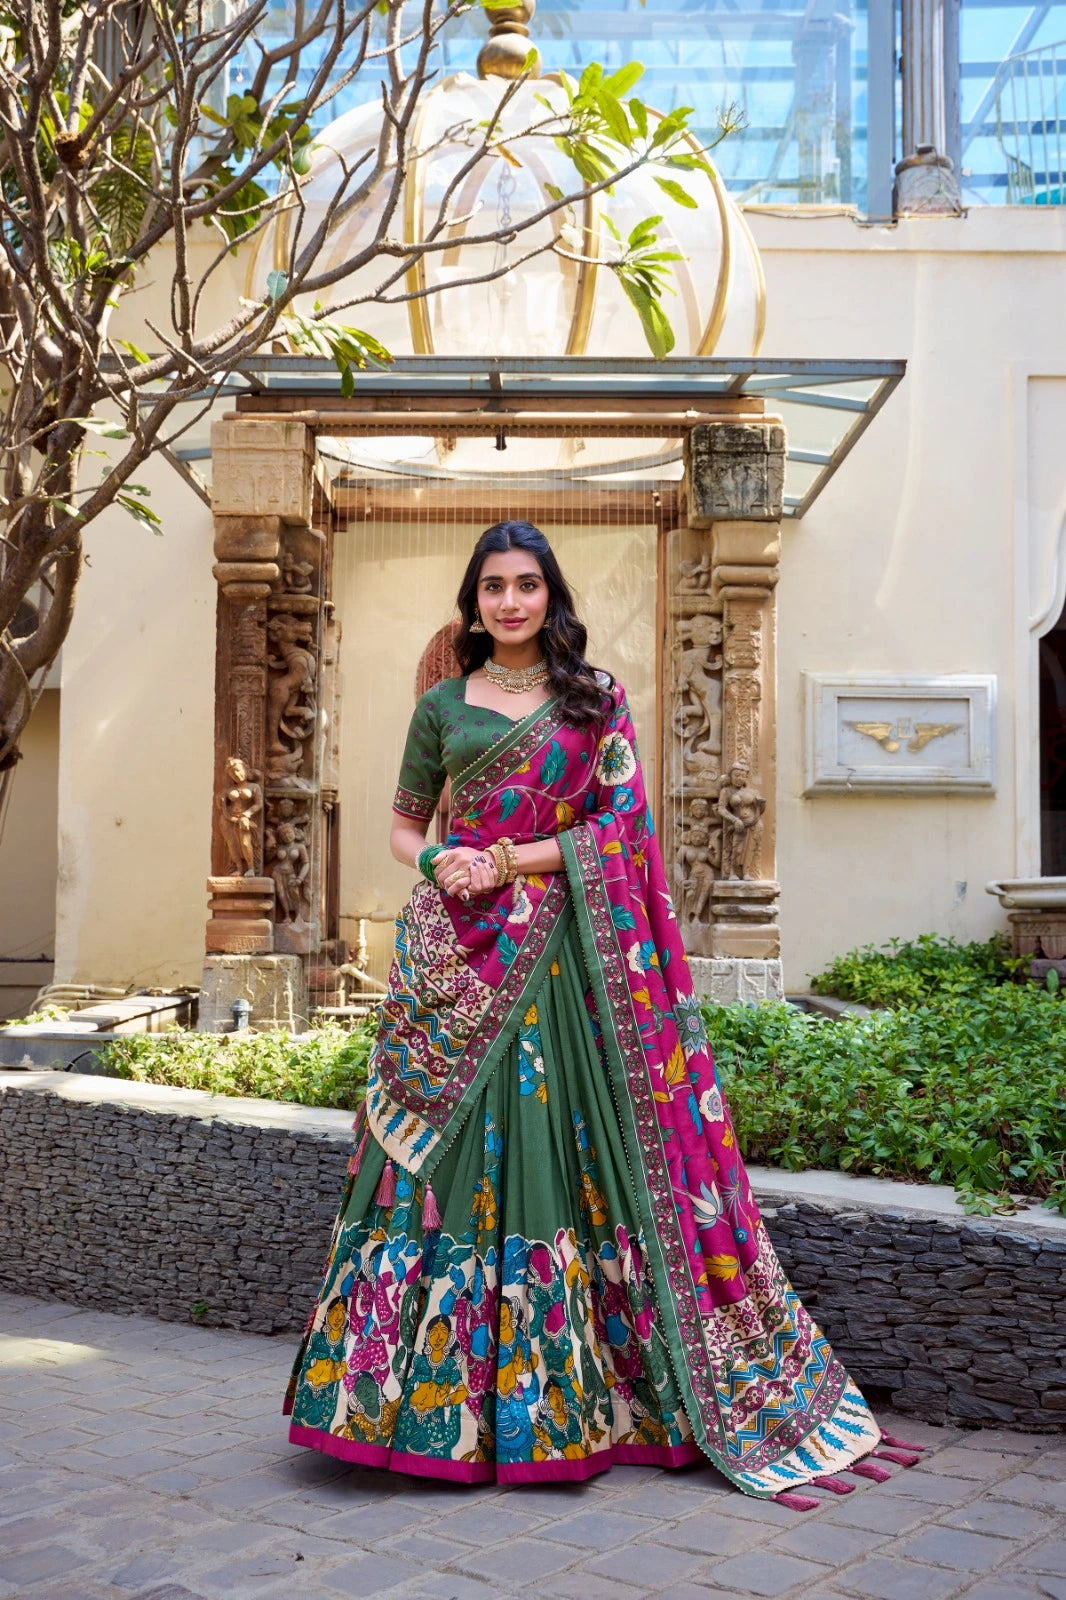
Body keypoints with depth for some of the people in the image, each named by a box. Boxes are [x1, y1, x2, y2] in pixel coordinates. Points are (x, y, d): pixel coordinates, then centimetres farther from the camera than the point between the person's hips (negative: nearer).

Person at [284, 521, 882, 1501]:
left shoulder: (597, 702, 7)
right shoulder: (442, 707, 12)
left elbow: (617, 825, -1)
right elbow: (404, 826, 16)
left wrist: (507, 861, -11)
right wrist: (437, 863, -7)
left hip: (559, 958, -1)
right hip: (456, 958, 2)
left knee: (559, 1145, -1)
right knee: (450, 1152, 0)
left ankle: (566, 1386, 12)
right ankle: (435, 1388, 11)